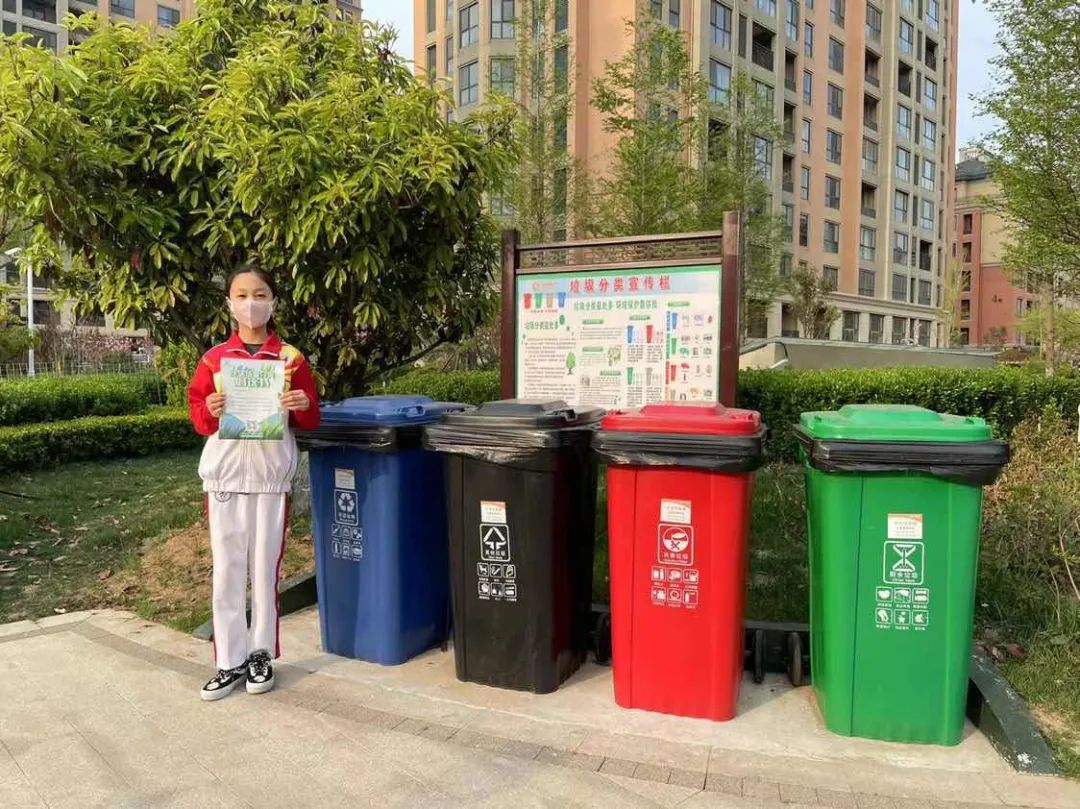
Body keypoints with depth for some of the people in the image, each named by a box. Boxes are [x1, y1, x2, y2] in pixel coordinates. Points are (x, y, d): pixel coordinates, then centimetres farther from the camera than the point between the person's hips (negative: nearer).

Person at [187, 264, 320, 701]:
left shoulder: (290, 358, 3)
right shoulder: (214, 358, 6)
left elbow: (311, 419, 5)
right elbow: (197, 412, 8)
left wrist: (302, 406, -16)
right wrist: (210, 412, -13)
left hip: (271, 472, -1)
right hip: (225, 472, 1)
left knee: (265, 567, 5)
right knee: (226, 570, 5)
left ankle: (261, 654, 20)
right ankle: (230, 661, 16)